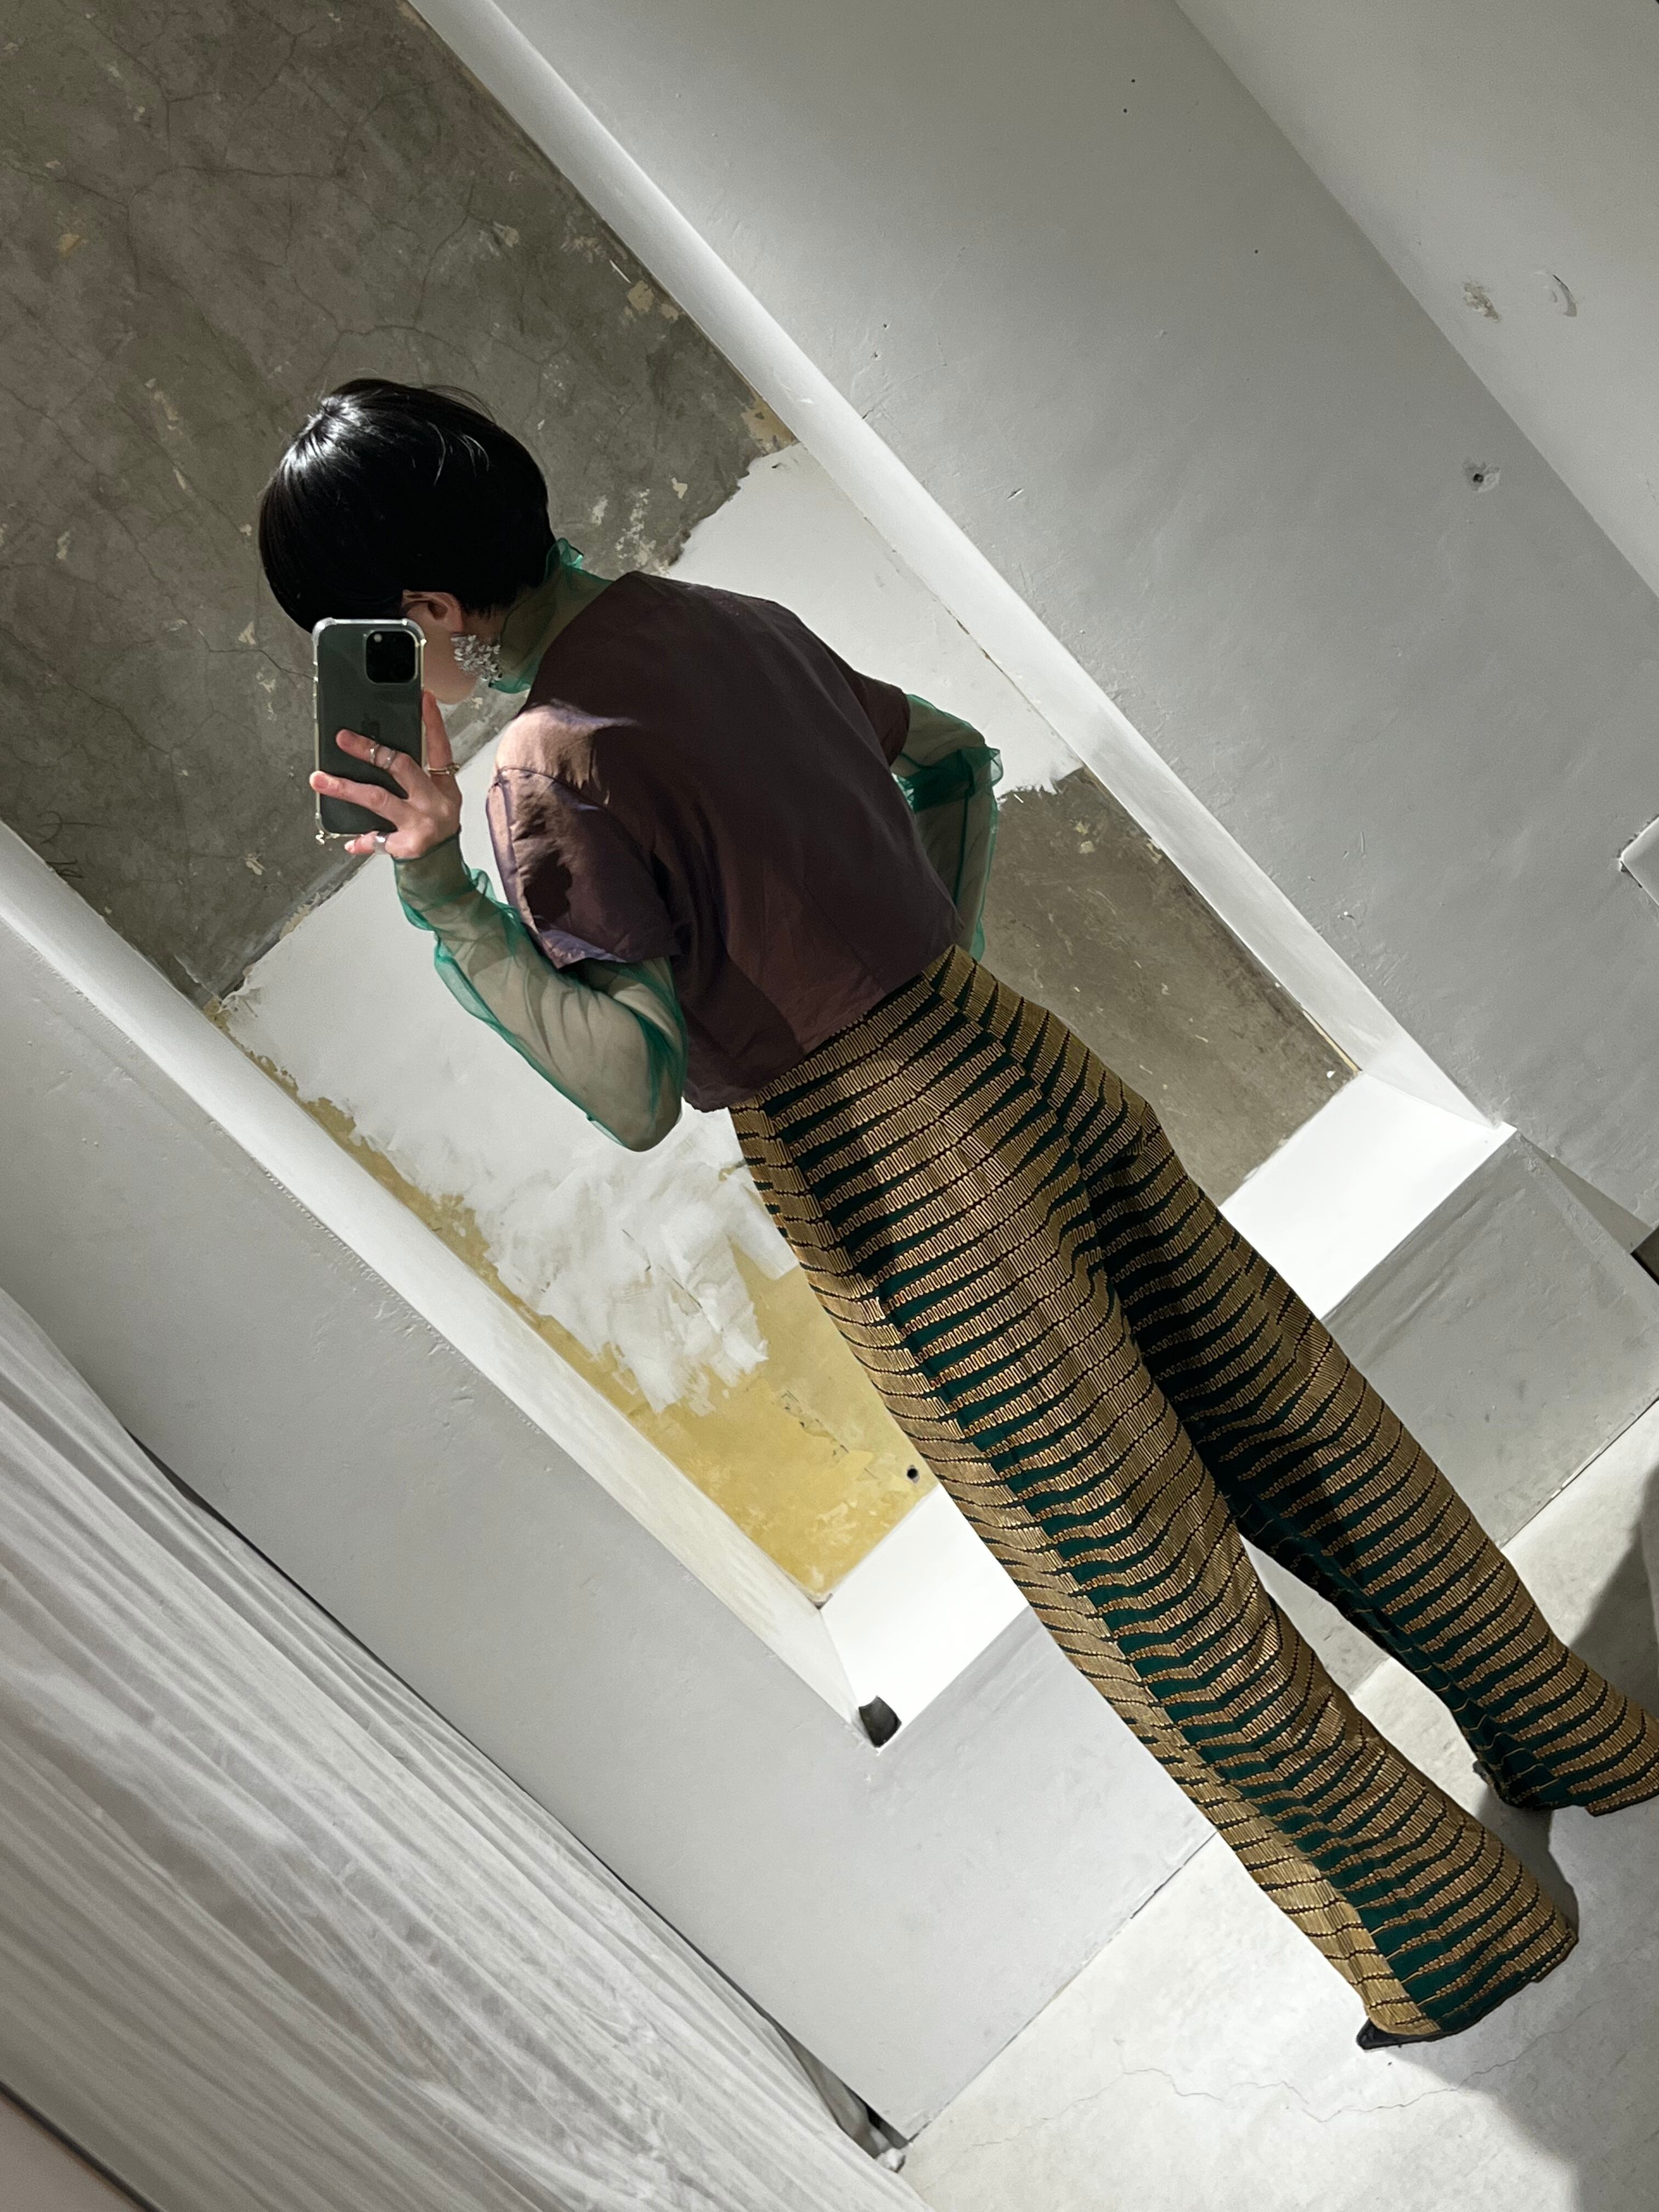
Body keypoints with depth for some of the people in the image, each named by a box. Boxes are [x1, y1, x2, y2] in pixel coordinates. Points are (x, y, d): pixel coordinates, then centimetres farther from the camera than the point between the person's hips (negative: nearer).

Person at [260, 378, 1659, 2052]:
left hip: (892, 1188, -8)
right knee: (1290, 1423, 19)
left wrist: (439, 893, -21)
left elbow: (638, 1086, -22)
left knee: (1153, 1595, 8)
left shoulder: (552, 774, -16)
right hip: (1006, 1063, 8)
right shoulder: (717, 619, 9)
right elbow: (954, 759, 22)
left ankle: (1453, 1938, 25)